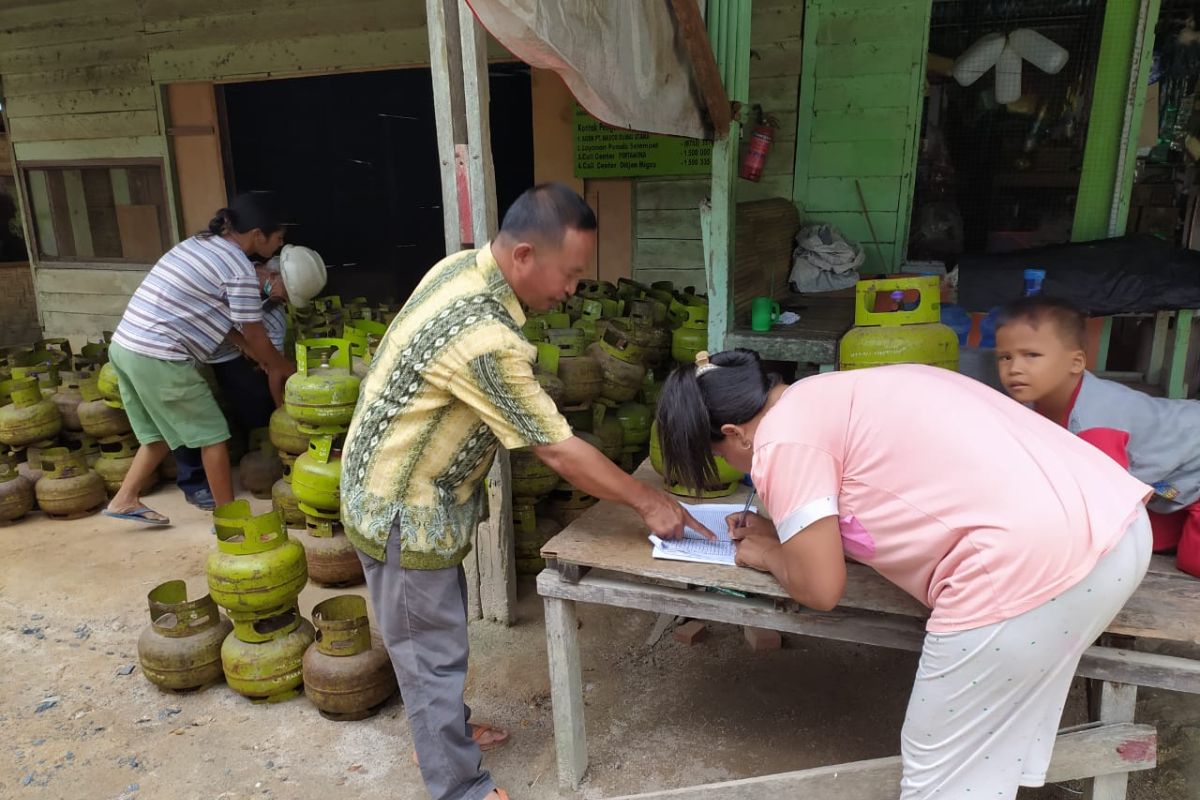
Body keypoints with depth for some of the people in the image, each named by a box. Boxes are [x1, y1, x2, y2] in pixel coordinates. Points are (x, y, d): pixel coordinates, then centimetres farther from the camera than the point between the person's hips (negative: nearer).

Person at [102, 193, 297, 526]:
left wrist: (260, 358, 21)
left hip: (125, 347, 9)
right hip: (159, 358, -9)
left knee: (162, 433, 23)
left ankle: (124, 499, 30)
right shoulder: (239, 268, -12)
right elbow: (255, 336, -5)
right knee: (212, 435, 3)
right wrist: (282, 368, 12)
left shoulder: (201, 243, 17)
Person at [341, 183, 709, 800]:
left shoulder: (461, 266, -4)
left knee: (438, 631, 24)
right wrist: (649, 503, -15)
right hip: (403, 508, -9)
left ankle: (447, 729, 44)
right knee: (433, 649, 6)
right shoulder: (484, 339, -33)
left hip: (404, 485, 9)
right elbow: (558, 450, -26)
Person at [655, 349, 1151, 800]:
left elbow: (820, 588, -2)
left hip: (1031, 565, -10)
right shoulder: (833, 397, 21)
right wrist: (783, 532, 26)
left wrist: (770, 555, 18)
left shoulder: (784, 440, -6)